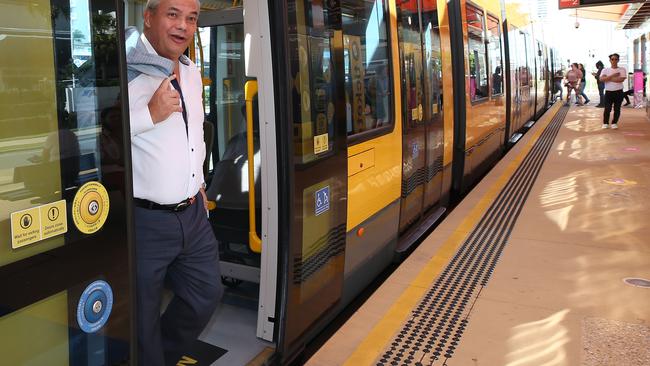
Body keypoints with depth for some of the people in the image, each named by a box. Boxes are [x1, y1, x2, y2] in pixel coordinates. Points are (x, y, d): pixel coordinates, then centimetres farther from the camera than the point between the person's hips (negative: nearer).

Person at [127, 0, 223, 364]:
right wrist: (150, 114, -27)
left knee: (207, 293, 21)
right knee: (143, 319, 9)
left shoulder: (192, 72, 11)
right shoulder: (126, 69, -17)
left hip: (193, 214, 8)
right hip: (143, 220, -8)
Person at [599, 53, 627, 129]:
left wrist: (608, 79, -12)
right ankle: (605, 123, 10)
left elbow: (621, 79, -15)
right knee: (607, 109, -4)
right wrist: (613, 75, -17)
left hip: (618, 92, 0)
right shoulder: (606, 70, 5)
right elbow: (601, 79, -12)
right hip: (608, 92, 0)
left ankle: (614, 123, 16)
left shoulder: (622, 69, 2)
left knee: (617, 109, 5)